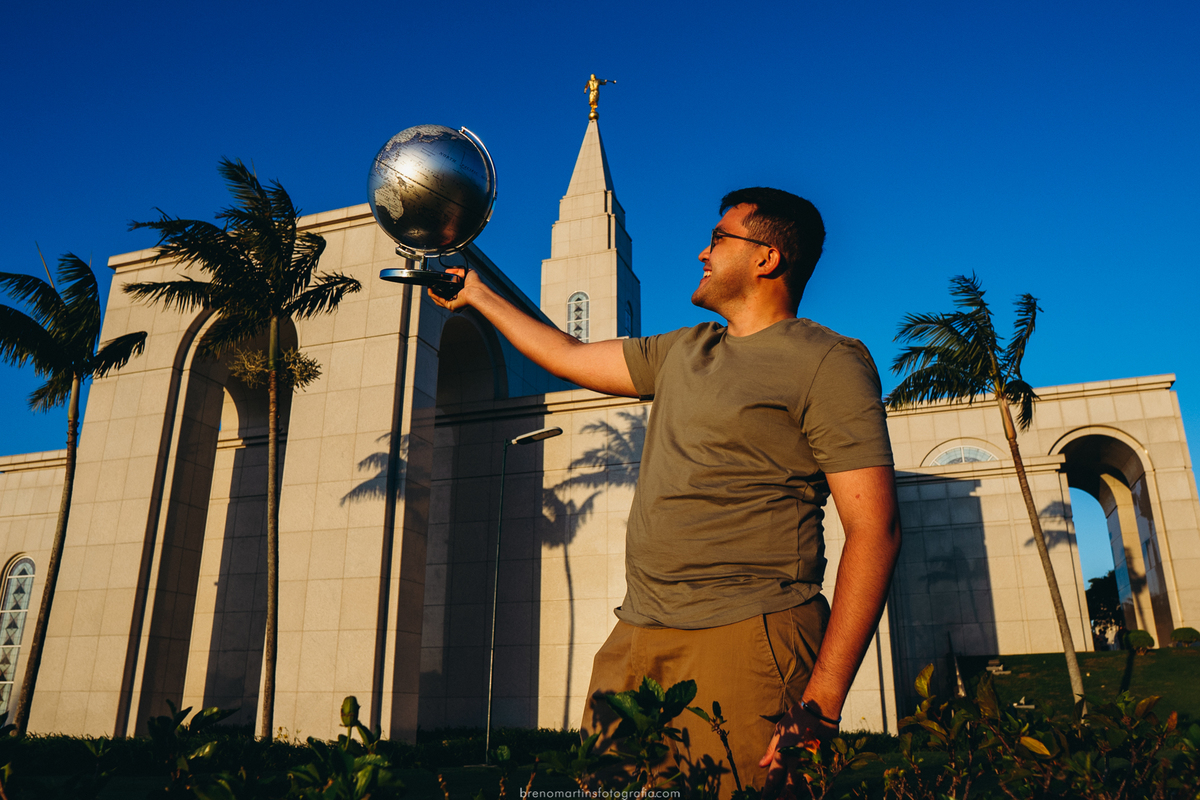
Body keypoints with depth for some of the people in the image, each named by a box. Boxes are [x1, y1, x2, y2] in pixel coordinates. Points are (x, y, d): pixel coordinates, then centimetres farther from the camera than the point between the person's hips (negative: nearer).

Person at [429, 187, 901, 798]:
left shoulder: (827, 362, -5)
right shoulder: (684, 351, 19)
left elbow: (874, 529, -12)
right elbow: (570, 357, 29)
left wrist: (822, 701, -19)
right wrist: (478, 295, 36)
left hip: (743, 637, -6)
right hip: (636, 634, 7)